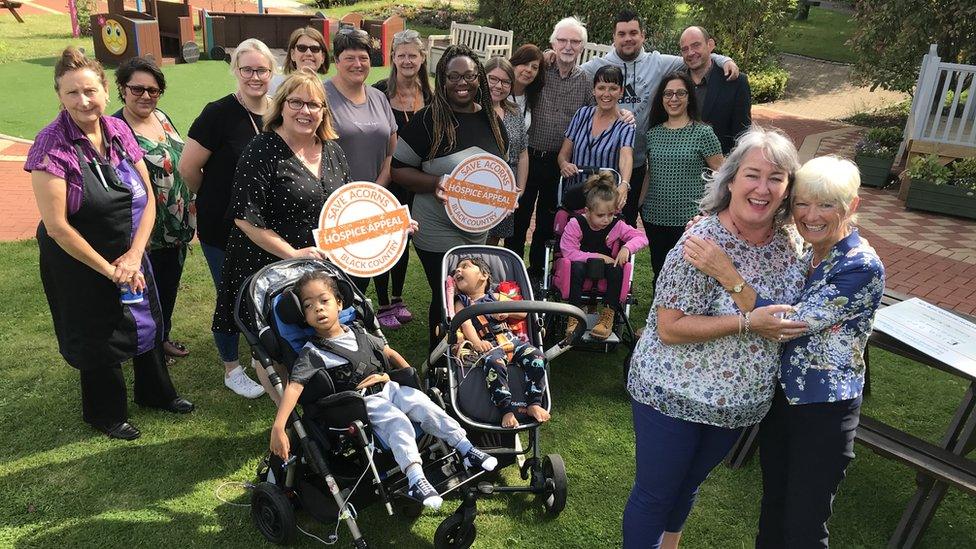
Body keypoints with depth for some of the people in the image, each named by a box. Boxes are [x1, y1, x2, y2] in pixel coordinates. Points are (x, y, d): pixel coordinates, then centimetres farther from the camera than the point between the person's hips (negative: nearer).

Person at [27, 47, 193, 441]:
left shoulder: (119, 131, -5)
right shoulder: (52, 145, -20)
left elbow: (148, 197, -3)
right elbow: (57, 226, -21)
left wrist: (134, 255, -13)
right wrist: (109, 270, -16)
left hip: (129, 255, 5)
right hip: (78, 263, -5)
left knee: (146, 322, 19)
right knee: (98, 337, 12)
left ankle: (155, 391, 45)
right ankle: (105, 413, 38)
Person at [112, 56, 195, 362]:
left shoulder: (161, 117, 6)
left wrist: (189, 216, 16)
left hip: (178, 226, 7)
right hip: (148, 233, -7)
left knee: (170, 287, 21)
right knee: (149, 291, 10)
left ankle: (163, 338, 41)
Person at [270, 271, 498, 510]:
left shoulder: (358, 334, 9)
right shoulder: (312, 353, -8)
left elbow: (389, 353, 21)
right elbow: (294, 386, -18)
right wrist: (278, 427, -28)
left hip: (388, 388, 5)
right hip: (362, 403, -5)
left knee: (425, 406, -11)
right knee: (398, 422, -28)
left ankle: (466, 448, -4)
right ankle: (415, 479, -33)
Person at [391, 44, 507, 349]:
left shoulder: (491, 119, 5)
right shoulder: (429, 119, -12)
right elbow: (398, 169, -10)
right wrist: (436, 182, -26)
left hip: (480, 231, 6)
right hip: (439, 234, -5)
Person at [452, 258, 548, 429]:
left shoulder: (496, 297, 25)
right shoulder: (461, 304, 18)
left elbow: (523, 313, 23)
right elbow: (466, 324, -3)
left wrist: (507, 311, 1)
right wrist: (477, 342, -23)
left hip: (510, 339, 3)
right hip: (488, 345, -3)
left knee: (536, 356, -23)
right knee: (494, 363, -37)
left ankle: (534, 403, -19)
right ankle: (507, 410, -36)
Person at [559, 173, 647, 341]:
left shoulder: (617, 225, -8)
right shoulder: (575, 224, -17)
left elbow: (642, 238, -4)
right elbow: (568, 252, -21)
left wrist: (627, 248, -25)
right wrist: (598, 256, -24)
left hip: (606, 269, 2)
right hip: (583, 266, -2)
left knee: (616, 268, -29)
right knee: (577, 267, -34)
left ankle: (609, 314, -20)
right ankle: (574, 315, -28)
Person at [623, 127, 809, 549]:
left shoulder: (790, 241, -4)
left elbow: (790, 308, 15)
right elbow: (669, 328, -24)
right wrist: (748, 324, -29)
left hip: (739, 402, 7)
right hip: (675, 396, -6)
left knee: (689, 484, 27)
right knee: (655, 494, 10)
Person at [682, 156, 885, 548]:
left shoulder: (863, 268, -22)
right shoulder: (802, 251, 0)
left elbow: (788, 324, -27)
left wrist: (726, 272, -34)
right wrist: (713, 235, -3)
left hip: (824, 411, -6)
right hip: (778, 394, 6)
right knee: (772, 505, 23)